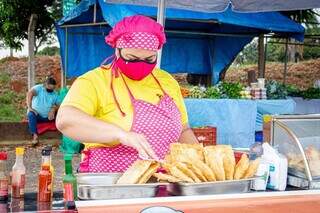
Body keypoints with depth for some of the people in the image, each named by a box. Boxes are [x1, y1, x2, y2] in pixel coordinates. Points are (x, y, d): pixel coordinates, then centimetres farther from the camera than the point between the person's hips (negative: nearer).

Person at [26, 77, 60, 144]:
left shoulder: (55, 94, 8)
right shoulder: (38, 88, -8)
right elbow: (30, 93, -28)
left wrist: (54, 109, -20)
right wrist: (29, 107, -41)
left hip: (48, 116, 4)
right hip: (36, 114, -3)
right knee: (31, 114, -36)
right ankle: (35, 135, -40)